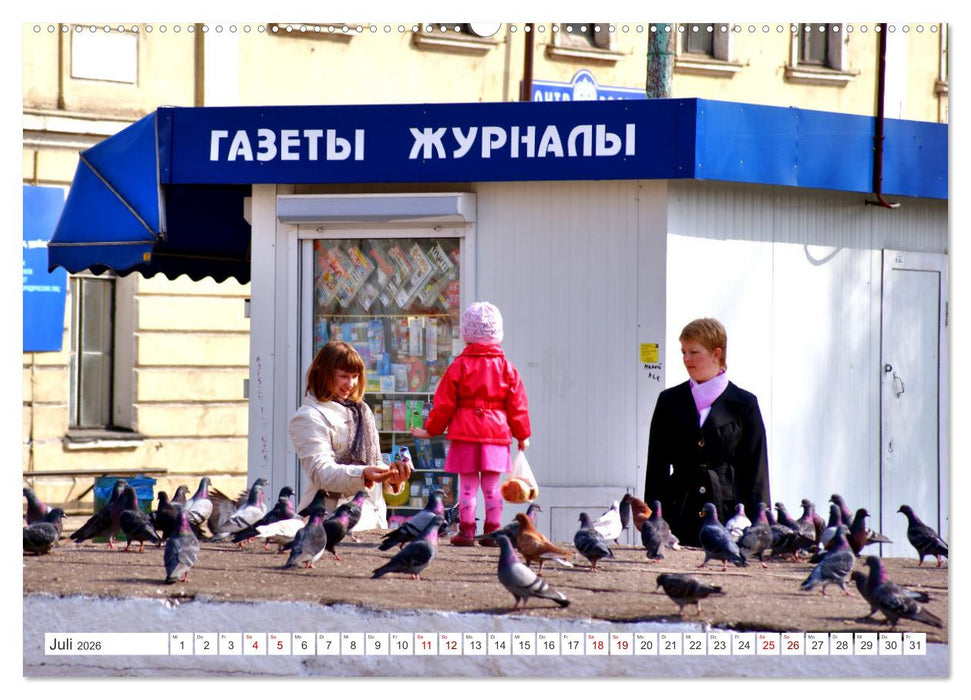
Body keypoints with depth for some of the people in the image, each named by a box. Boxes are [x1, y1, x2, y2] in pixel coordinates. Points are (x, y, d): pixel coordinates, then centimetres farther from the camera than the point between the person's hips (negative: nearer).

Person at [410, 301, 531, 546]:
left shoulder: (459, 366, -3)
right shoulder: (506, 367, 2)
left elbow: (444, 403, 0)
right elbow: (517, 404, 5)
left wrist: (431, 429, 12)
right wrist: (522, 435, 15)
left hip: (465, 434, -2)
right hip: (496, 433, 2)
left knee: (467, 484, 3)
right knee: (492, 485, 6)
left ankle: (466, 530, -1)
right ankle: (493, 530, 5)